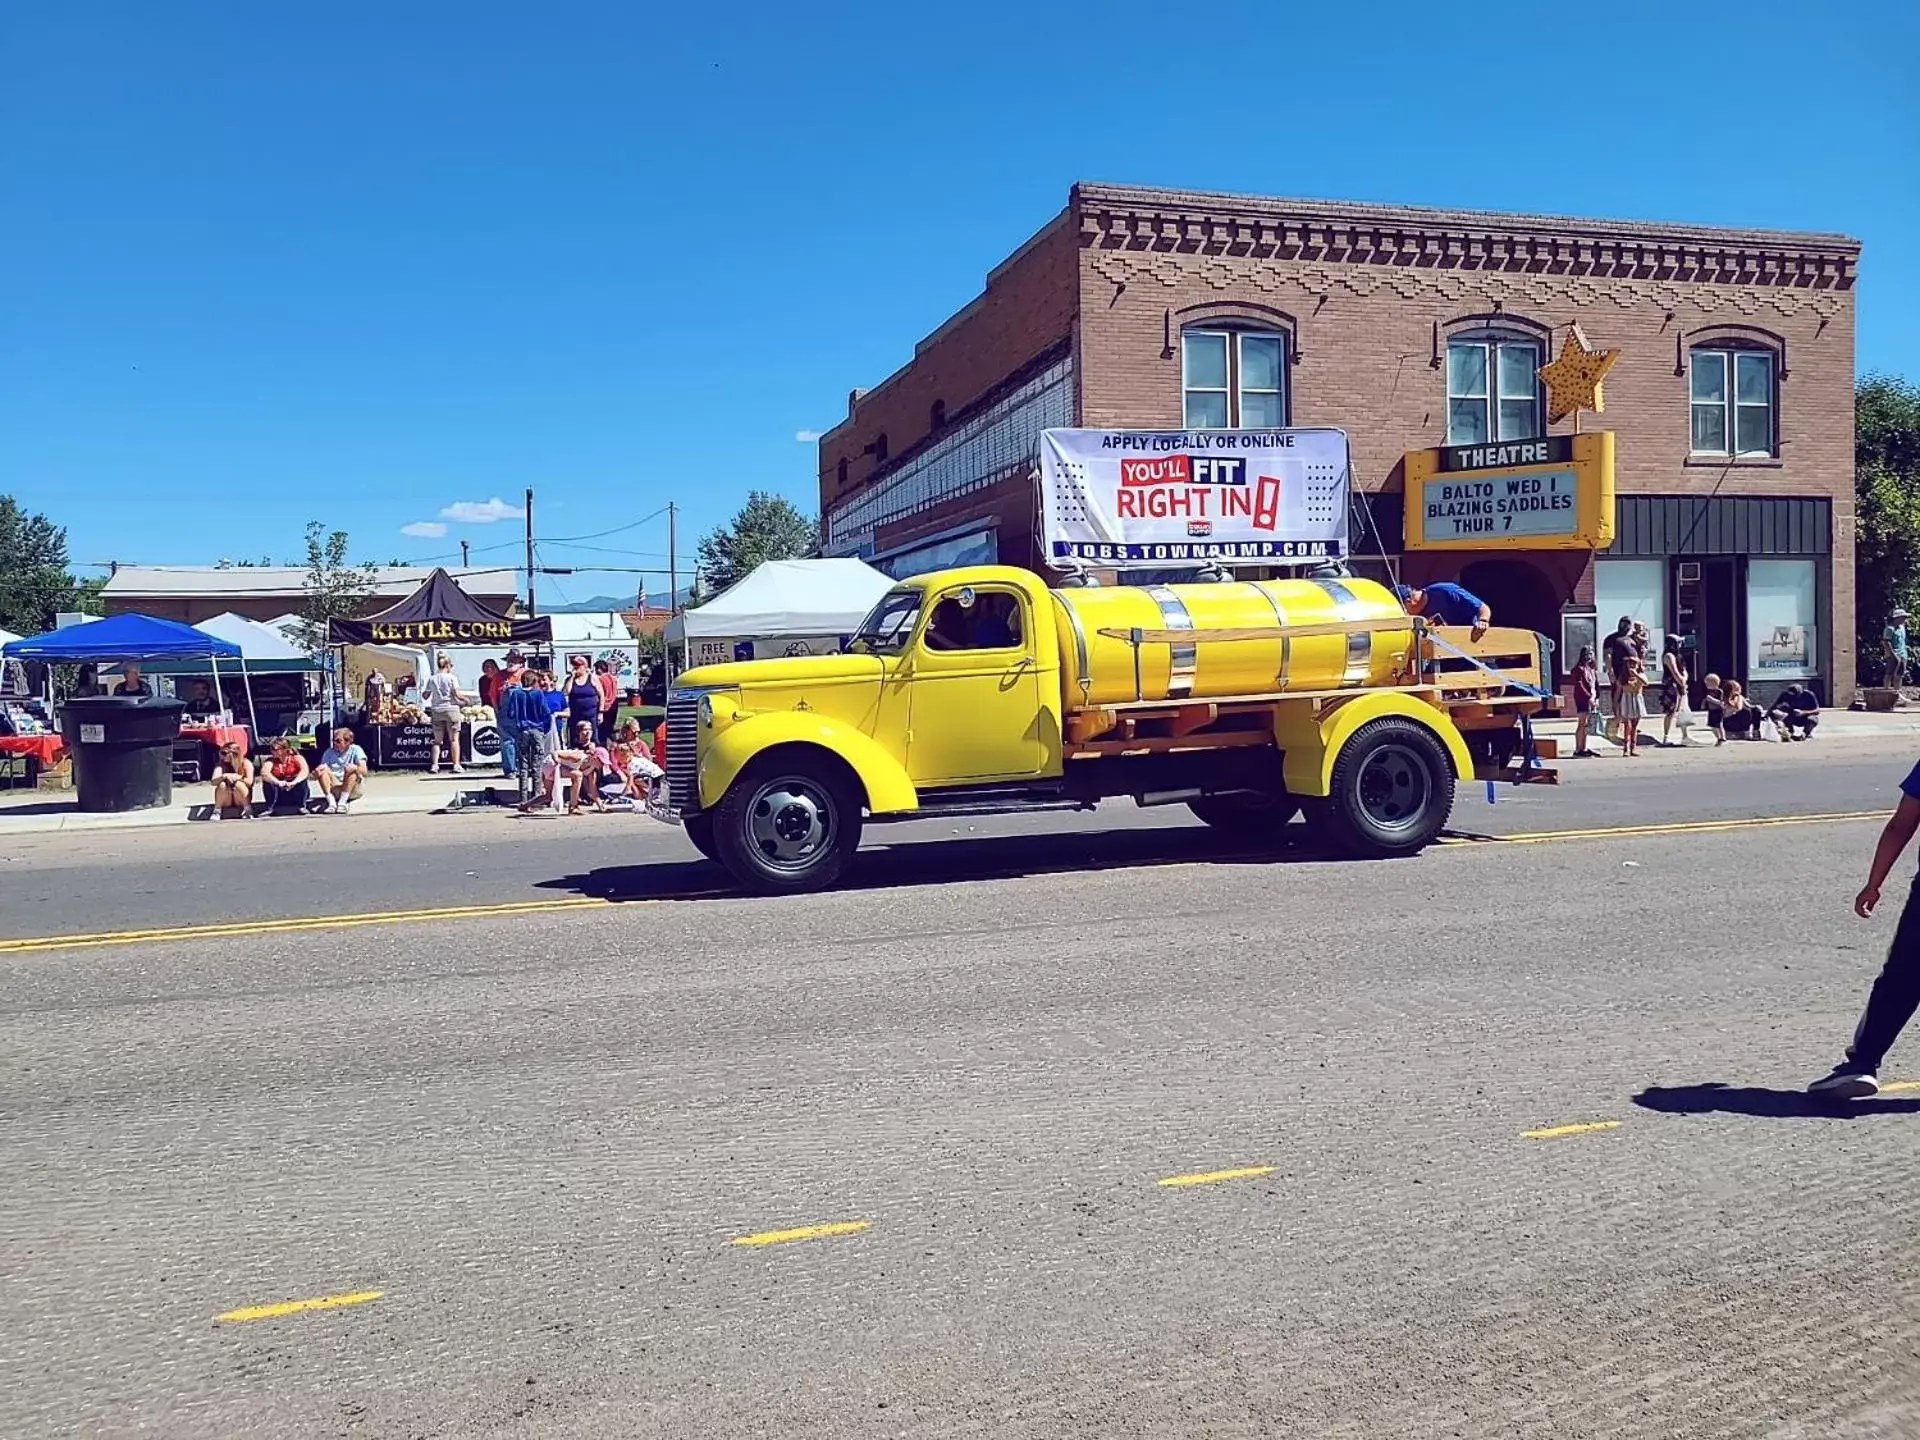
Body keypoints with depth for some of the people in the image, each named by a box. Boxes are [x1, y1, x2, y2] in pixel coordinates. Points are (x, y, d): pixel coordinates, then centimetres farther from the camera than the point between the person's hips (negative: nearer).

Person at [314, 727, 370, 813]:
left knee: (352, 769, -27)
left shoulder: (355, 750, 0)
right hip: (334, 789, 3)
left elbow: (364, 771, -13)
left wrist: (355, 767, -36)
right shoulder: (329, 752, 8)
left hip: (352, 791, -3)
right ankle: (332, 803, -29)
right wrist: (316, 774, -26)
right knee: (323, 771, -19)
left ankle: (342, 802, -33)